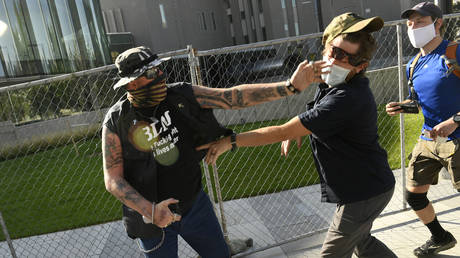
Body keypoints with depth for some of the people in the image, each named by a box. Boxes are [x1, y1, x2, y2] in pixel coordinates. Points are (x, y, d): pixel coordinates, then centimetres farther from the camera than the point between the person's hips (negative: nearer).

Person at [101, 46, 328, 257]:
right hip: (152, 218, -3)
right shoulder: (116, 122, -16)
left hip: (195, 203, 3)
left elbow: (234, 97, -16)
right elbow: (113, 180, -16)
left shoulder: (180, 95, -11)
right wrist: (150, 210, -29)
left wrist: (290, 86, -23)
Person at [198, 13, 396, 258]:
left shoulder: (347, 99, -32)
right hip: (366, 184, 9)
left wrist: (231, 141, -26)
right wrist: (297, 129, -1)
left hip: (365, 192, -9)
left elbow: (283, 132, -33)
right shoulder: (331, 84, 0)